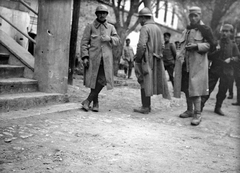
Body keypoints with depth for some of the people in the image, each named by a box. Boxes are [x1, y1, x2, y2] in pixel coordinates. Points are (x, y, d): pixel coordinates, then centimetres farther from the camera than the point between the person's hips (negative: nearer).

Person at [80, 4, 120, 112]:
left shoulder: (111, 27, 15)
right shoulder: (90, 26, 6)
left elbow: (117, 41, 7)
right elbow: (84, 42, 0)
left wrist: (110, 38, -14)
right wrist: (85, 57, -10)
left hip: (106, 58, 2)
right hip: (93, 57, -2)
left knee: (103, 80, -9)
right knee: (93, 80, 1)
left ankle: (88, 101, 1)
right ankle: (95, 103, 15)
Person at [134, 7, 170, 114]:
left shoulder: (145, 28, -12)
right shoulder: (157, 28, 13)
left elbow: (141, 45, -21)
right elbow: (161, 45, 12)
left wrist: (137, 58, -13)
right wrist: (157, 55, 16)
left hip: (146, 59, -8)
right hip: (155, 60, 8)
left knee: (144, 82, -2)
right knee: (149, 82, 14)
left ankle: (145, 107, 0)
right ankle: (147, 105, 19)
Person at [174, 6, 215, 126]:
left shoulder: (205, 29, -2)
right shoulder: (186, 31, 19)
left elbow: (211, 44, -6)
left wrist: (196, 46, -18)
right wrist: (180, 57, 13)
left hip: (197, 63, -7)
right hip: (184, 63, 7)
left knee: (195, 87, -13)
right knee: (186, 87, 9)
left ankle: (197, 114, -11)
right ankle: (189, 110, 21)